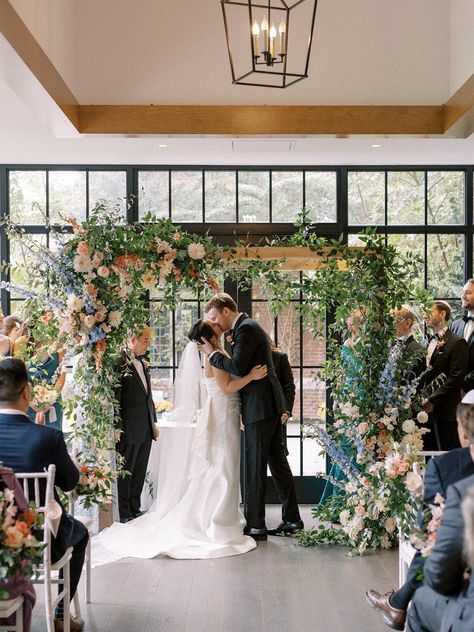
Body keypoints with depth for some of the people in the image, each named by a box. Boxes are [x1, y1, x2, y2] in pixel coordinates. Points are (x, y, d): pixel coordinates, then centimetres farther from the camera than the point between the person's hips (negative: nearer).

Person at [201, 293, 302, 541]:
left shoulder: (246, 328, -14)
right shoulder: (247, 326, 18)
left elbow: (237, 367, -22)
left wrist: (212, 354, -11)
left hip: (260, 407, -10)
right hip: (269, 406, 10)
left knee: (255, 465, -4)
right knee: (277, 460, 13)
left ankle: (255, 525, 2)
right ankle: (291, 519, 19)